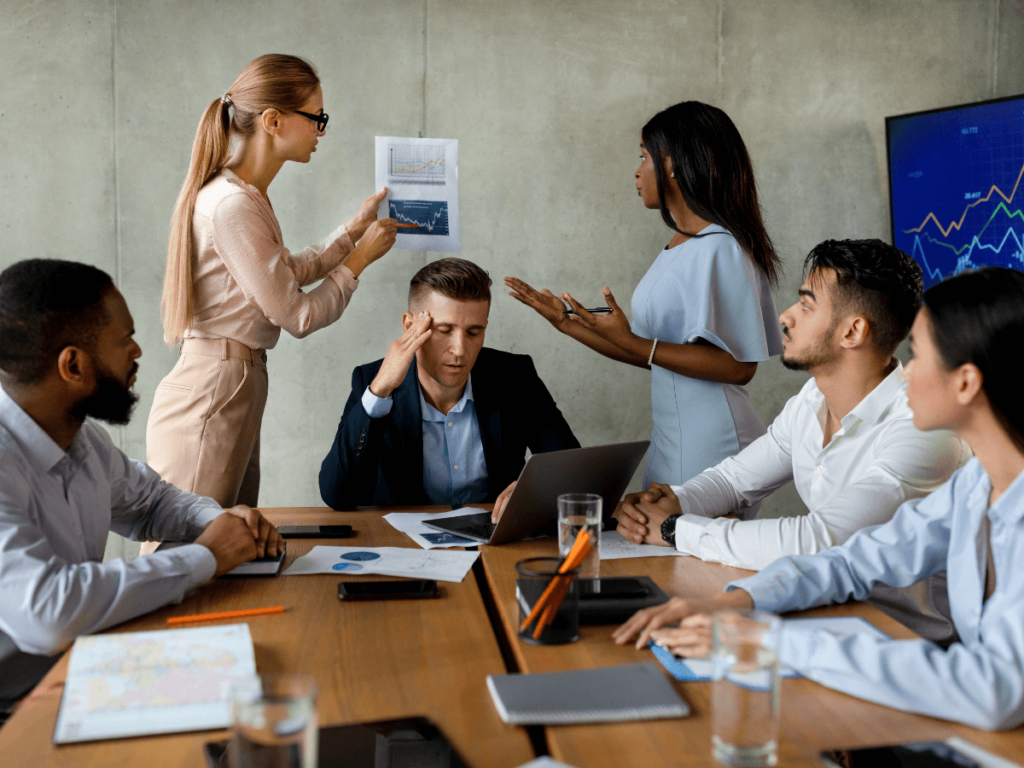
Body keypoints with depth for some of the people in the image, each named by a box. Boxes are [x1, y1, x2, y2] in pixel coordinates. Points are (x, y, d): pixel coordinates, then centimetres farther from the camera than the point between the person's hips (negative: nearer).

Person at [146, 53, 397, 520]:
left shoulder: (241, 195, 11)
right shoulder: (233, 206, -19)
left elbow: (284, 273, 25)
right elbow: (298, 316, -15)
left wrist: (354, 228, 24)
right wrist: (360, 259, -1)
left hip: (235, 385, 10)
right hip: (211, 397, -10)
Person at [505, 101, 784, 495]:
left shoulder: (720, 249, -16)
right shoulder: (676, 247, 13)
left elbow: (738, 366, -21)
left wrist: (631, 342, -24)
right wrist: (568, 324, 13)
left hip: (712, 448, -9)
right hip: (671, 442, 9)